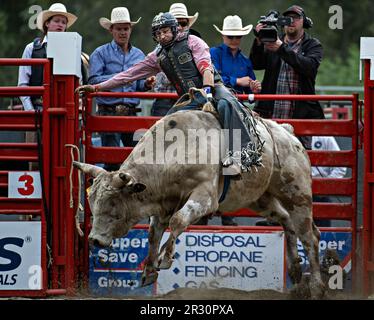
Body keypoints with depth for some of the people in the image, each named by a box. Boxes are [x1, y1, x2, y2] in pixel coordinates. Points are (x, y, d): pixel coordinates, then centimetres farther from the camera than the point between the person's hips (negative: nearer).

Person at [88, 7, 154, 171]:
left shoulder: (138, 55, 16)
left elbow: (139, 85, 16)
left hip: (131, 113, 4)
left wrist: (146, 84, -7)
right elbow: (93, 81, -8)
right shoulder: (101, 53, 3)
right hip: (108, 112, -4)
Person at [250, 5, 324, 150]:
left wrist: (282, 49, -20)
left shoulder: (313, 45, 8)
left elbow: (310, 66, -12)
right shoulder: (272, 43, 16)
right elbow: (256, 64, 3)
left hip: (300, 112, -2)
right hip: (271, 113, 2)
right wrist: (259, 41, -14)